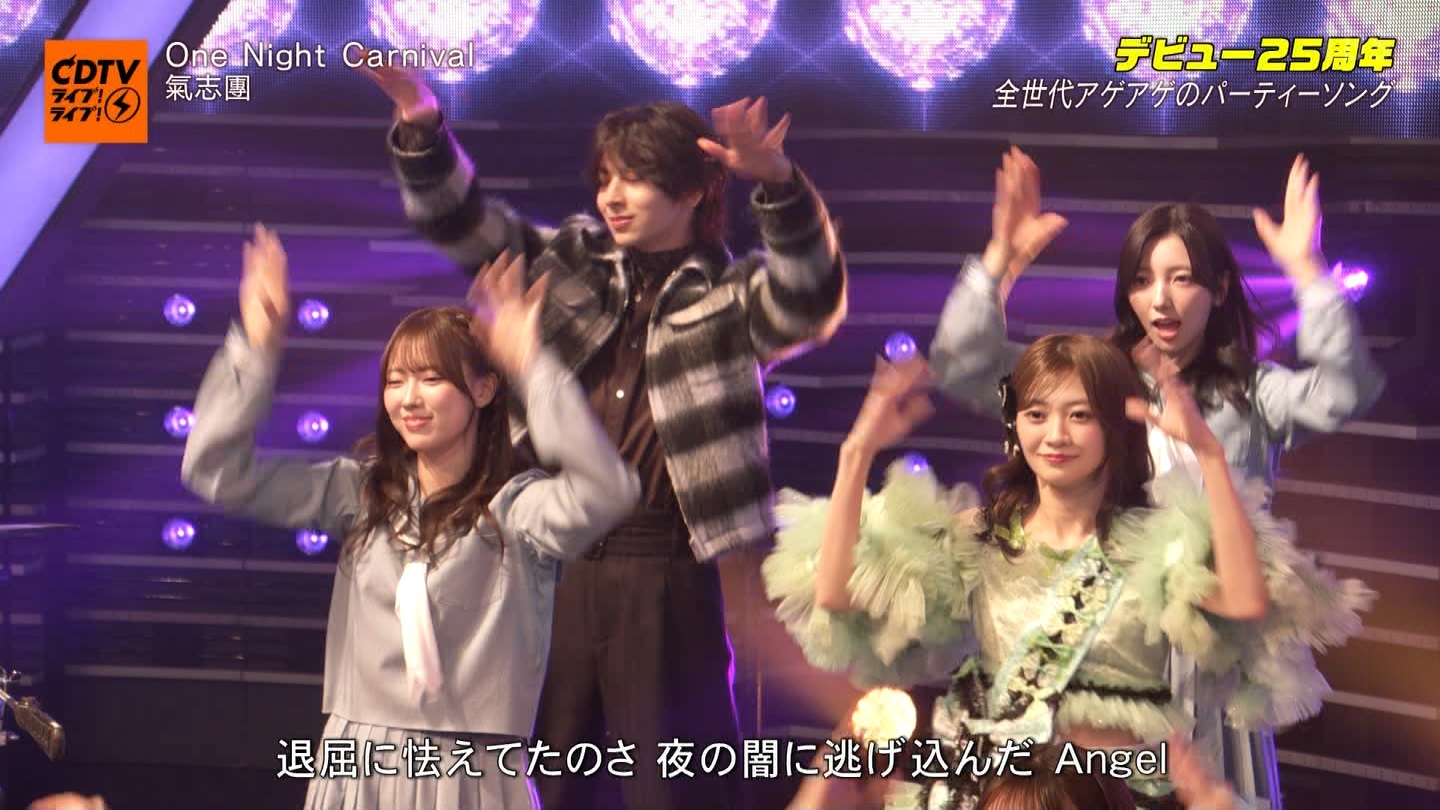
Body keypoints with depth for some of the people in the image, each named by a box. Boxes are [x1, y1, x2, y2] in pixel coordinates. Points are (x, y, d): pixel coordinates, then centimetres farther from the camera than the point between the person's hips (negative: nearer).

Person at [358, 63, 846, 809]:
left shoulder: (730, 297, -1)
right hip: (552, 562, 4)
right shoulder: (572, 263, 11)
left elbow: (808, 296, -20)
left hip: (666, 574, -4)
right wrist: (423, 130, -9)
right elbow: (463, 223, 9)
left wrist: (776, 183, -38)